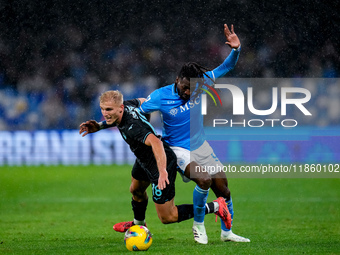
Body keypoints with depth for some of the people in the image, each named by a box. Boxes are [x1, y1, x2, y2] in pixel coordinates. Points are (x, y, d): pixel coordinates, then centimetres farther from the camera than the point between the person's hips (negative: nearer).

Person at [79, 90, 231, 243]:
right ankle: (138, 224, 63)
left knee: (166, 217, -1)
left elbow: (155, 142, -54)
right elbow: (142, 102, 13)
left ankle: (215, 207, 9)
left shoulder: (132, 128, -38)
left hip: (163, 163, -10)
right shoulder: (126, 105, -11)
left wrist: (163, 171, -63)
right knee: (136, 190, 33)